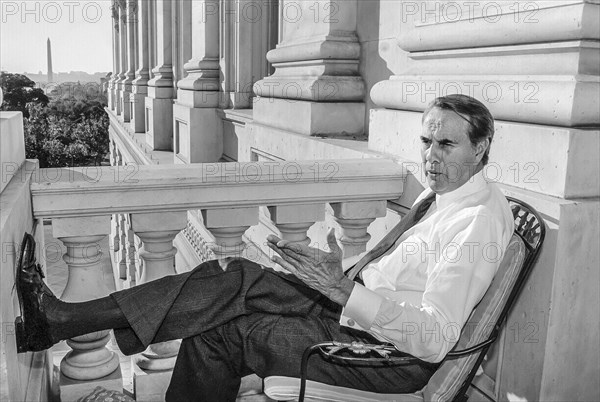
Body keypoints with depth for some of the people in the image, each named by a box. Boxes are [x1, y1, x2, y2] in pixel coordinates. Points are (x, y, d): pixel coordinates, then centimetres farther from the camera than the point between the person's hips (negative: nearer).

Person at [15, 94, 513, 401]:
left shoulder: (479, 221, -19)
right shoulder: (439, 194, 11)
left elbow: (434, 340, -26)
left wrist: (342, 288, -32)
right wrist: (338, 277, 0)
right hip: (352, 306, 8)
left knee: (223, 333, -14)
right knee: (234, 278, -8)